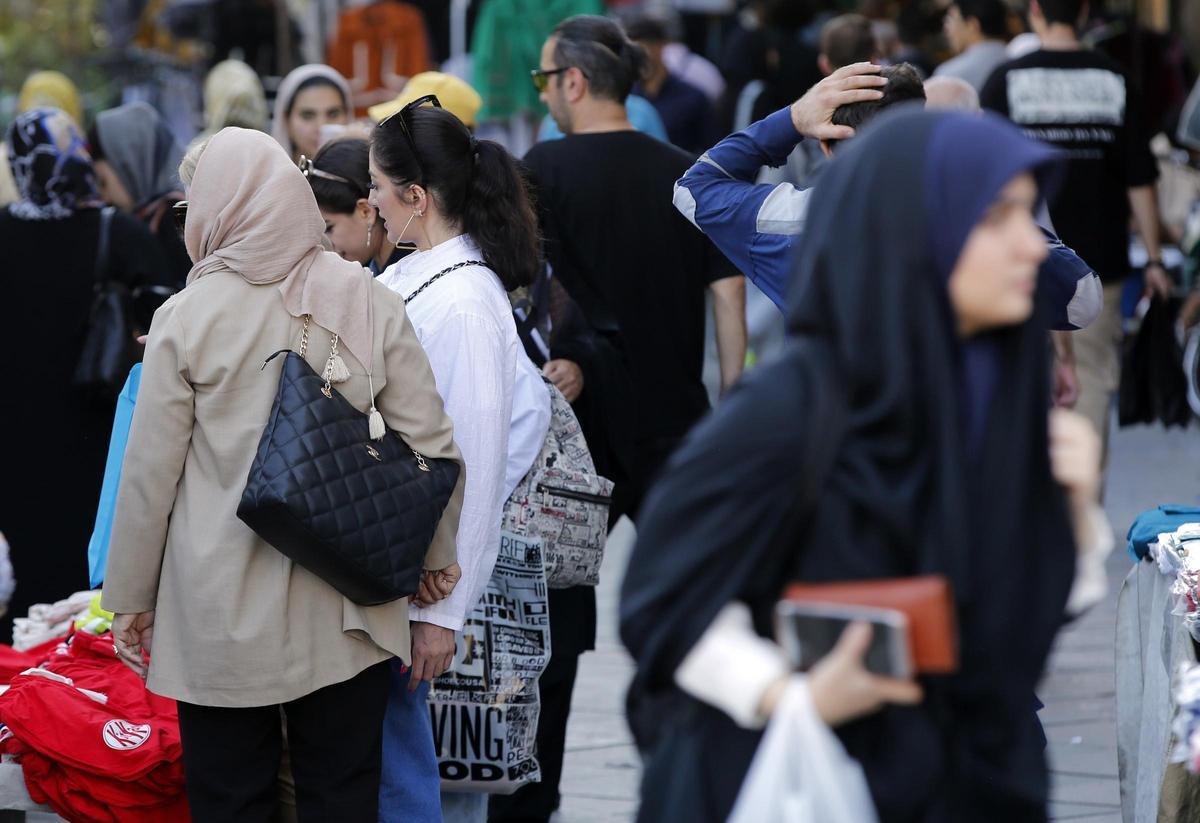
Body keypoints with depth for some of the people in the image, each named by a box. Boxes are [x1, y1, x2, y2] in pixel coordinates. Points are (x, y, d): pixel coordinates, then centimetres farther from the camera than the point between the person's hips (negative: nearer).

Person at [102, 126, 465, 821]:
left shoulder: (188, 318, -7)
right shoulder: (367, 302, -3)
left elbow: (150, 474, -4)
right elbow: (431, 444, -1)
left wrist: (130, 597, 8)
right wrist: (437, 554, 15)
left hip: (222, 612, -2)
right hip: (345, 617, 2)